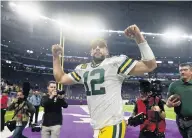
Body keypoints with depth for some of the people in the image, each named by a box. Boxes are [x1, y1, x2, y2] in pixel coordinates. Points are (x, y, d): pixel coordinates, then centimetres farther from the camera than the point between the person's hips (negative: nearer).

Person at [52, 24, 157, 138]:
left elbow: (151, 65, -12)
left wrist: (140, 38, -21)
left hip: (112, 126, -7)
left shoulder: (116, 62, -6)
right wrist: (56, 56, 14)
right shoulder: (83, 69, 13)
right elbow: (61, 78, 23)